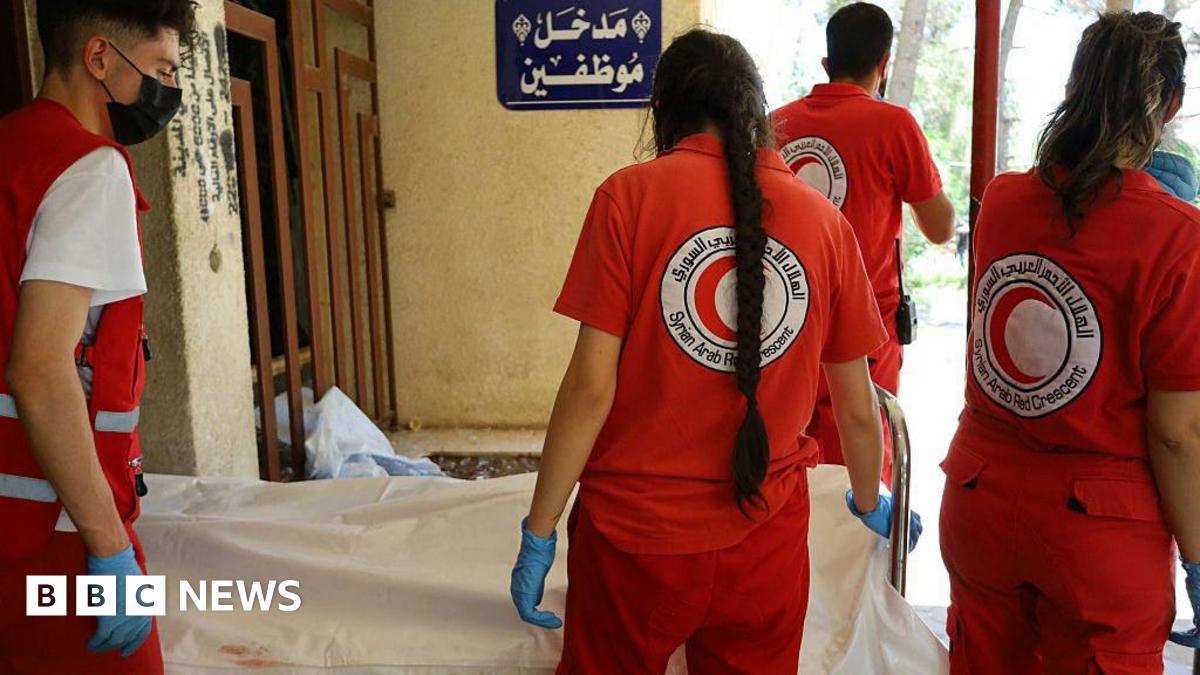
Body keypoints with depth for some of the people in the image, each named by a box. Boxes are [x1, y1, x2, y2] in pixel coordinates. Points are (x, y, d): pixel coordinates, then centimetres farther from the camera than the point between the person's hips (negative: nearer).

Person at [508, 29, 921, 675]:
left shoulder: (630, 193, -9)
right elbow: (857, 408, 6)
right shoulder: (825, 218, 0)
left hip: (635, 532, -2)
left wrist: (538, 532, -3)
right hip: (768, 541, 3)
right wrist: (870, 502, 24)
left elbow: (591, 385, -13)